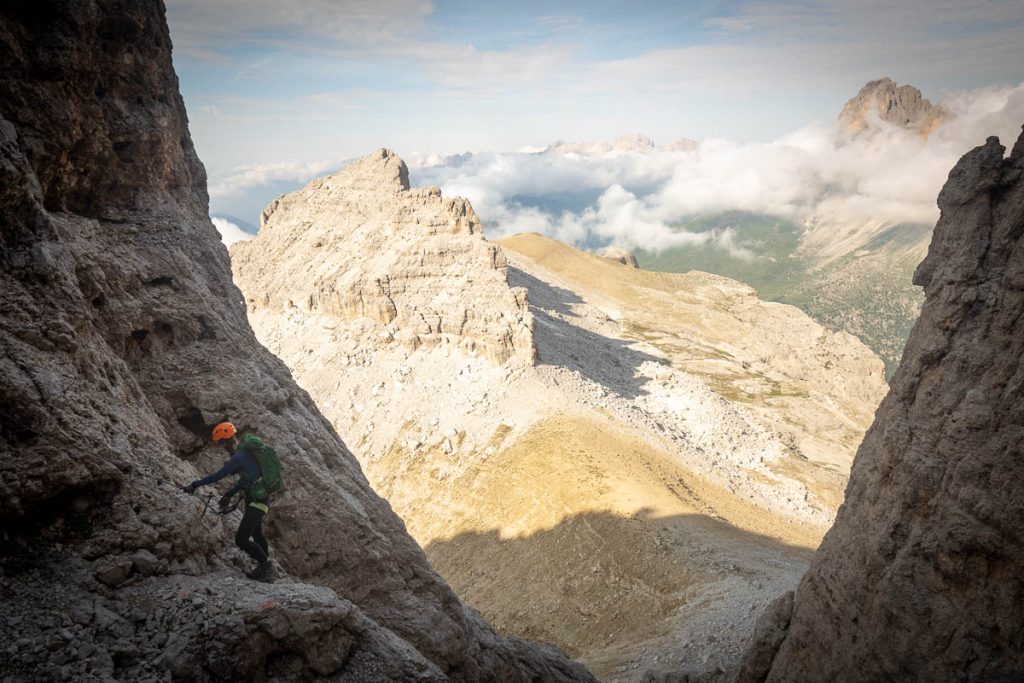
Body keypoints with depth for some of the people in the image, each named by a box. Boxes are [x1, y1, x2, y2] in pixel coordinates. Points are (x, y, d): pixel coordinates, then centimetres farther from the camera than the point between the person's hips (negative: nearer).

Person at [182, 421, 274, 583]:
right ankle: (266, 570, 35)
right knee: (256, 536, 23)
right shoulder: (246, 452, 12)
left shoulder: (239, 457, -20)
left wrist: (195, 485, -10)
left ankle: (266, 564, 1)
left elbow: (218, 476, -19)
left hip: (257, 501, -11)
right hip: (256, 499, 11)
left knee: (241, 539, -12)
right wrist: (229, 494, 25)